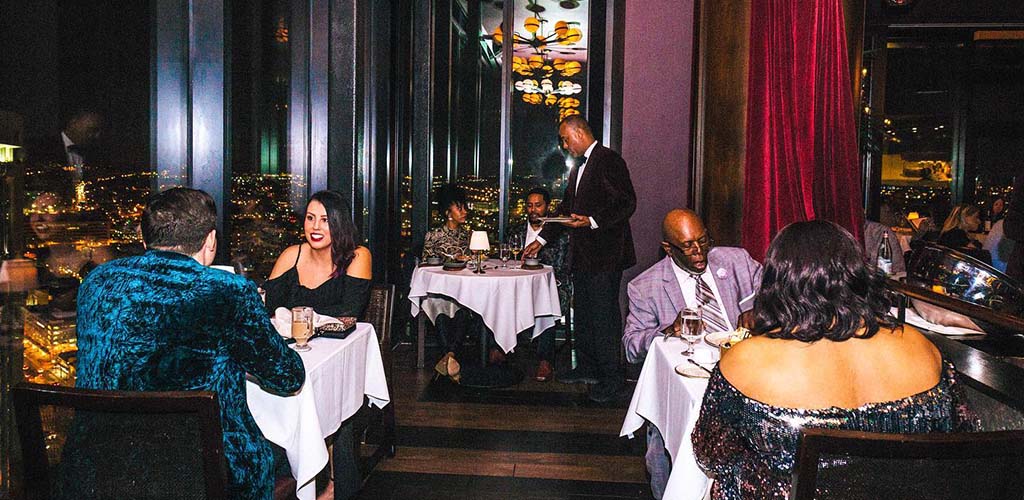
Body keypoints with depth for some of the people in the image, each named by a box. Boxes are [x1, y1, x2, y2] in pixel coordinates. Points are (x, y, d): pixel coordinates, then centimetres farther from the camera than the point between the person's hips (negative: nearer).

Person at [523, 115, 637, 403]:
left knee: (603, 317, -6)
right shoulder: (579, 168, 20)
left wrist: (592, 221, -24)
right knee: (583, 314, 15)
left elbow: (627, 204, -17)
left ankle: (611, 378, 2)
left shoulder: (609, 161, -10)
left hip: (604, 255, -10)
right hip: (582, 256, 10)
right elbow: (565, 208, 25)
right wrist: (541, 240, 22)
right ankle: (587, 368, 27)